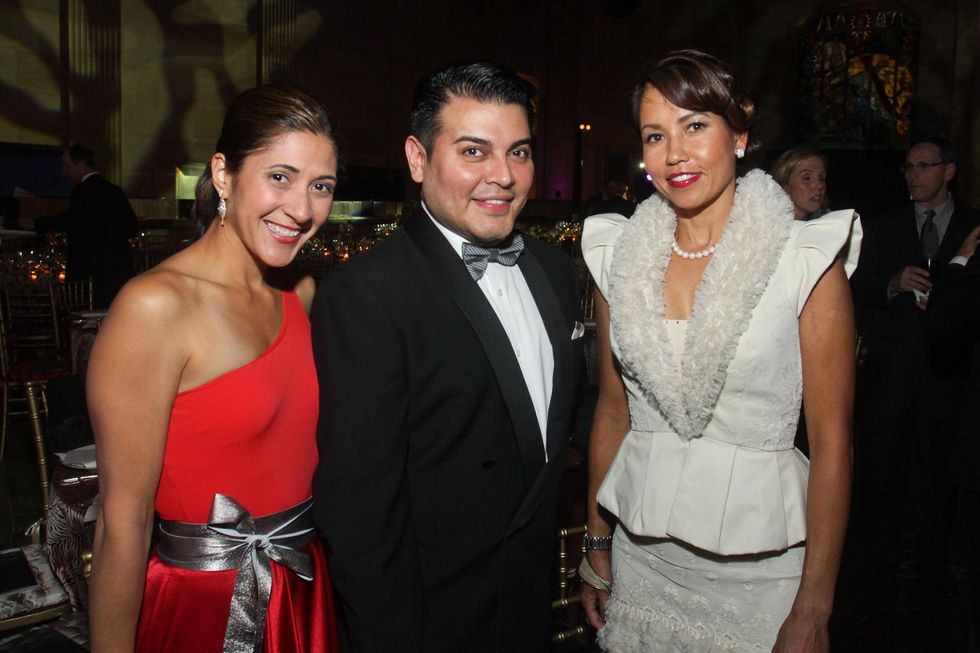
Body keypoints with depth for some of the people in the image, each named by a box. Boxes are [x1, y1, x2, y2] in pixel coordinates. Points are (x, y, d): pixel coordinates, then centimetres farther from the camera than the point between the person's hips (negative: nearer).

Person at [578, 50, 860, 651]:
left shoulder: (806, 259, -11)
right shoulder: (620, 256, 0)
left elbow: (832, 438, -10)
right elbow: (612, 410, 7)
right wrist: (597, 545, 9)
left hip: (759, 563, -3)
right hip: (642, 551, 3)